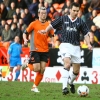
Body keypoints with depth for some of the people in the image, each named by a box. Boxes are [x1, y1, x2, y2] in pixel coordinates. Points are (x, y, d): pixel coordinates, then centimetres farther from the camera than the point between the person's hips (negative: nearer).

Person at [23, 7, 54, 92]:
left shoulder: (48, 25, 5)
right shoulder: (34, 24, -4)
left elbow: (52, 35, 12)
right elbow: (25, 33, 2)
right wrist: (25, 40, -17)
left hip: (45, 50, 4)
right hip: (35, 49, -4)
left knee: (42, 70, -1)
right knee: (36, 69, -12)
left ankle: (35, 86, 11)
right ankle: (28, 64, 20)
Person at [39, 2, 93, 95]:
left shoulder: (80, 22, 7)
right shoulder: (63, 19, 5)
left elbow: (86, 33, 8)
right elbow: (52, 25, 15)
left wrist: (88, 44, -6)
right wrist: (46, 30, -1)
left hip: (76, 47, 3)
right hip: (65, 45, -3)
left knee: (76, 71, 7)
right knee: (67, 64, -26)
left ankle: (71, 82, 40)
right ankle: (65, 87, -29)